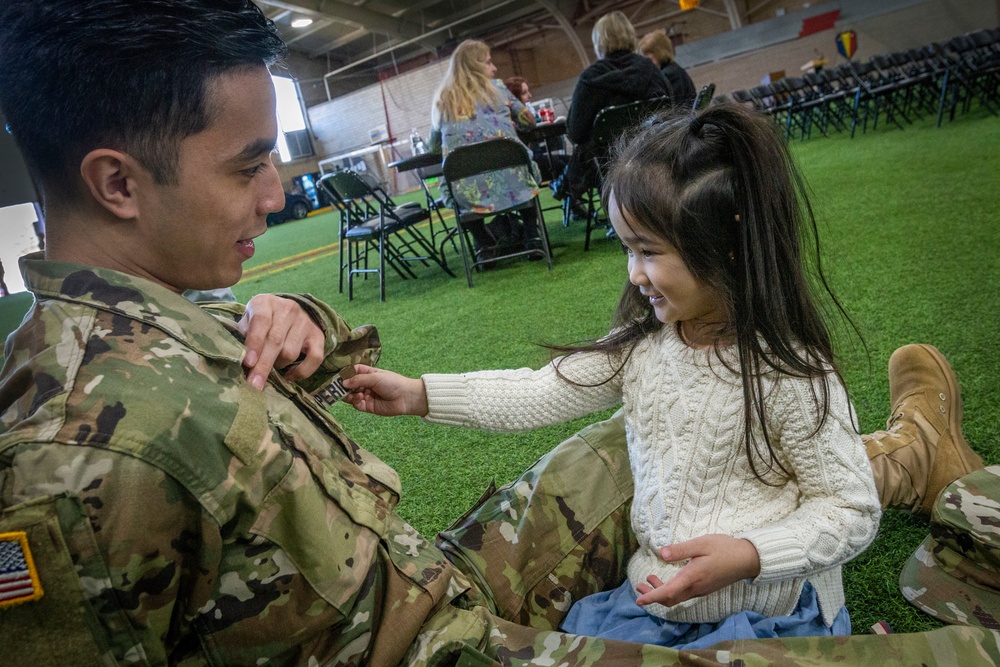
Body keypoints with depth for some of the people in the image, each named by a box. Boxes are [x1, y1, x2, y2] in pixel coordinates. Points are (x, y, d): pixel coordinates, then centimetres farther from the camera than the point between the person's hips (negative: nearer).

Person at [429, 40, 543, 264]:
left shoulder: (442, 100, 14)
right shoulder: (496, 87, 10)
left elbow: (434, 145, 26)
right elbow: (529, 120, 19)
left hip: (468, 194, 1)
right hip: (511, 182, 0)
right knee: (529, 169, 33)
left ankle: (484, 245, 23)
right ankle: (530, 235, 23)